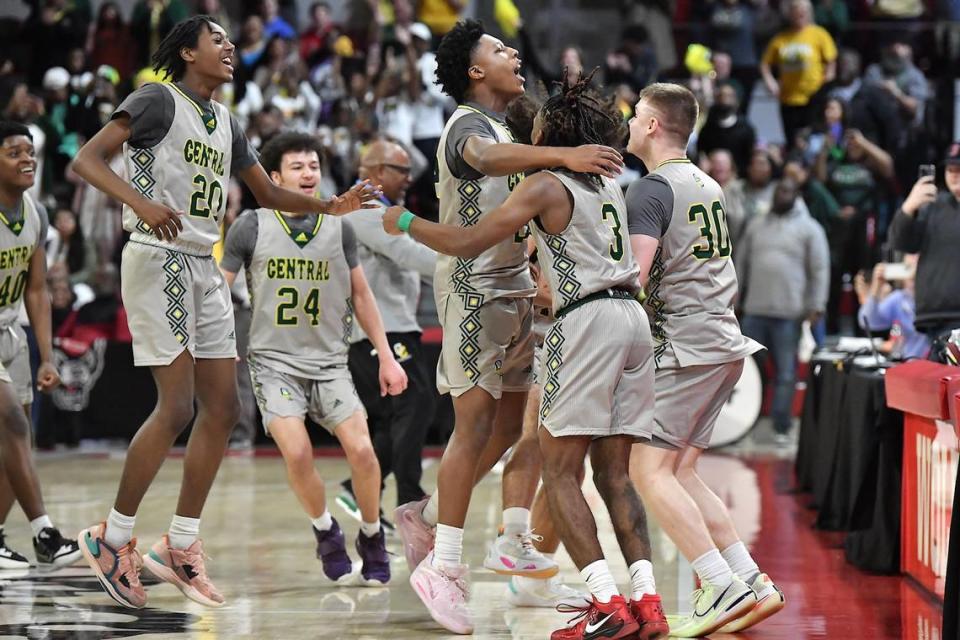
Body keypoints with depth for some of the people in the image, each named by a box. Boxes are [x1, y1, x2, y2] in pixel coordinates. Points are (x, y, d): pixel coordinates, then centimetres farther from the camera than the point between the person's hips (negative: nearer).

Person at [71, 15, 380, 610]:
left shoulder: (226, 123, 18)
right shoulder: (159, 100, -6)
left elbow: (269, 192, 27)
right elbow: (87, 159, -15)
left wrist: (330, 205, 13)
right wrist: (140, 201, -30)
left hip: (205, 269, 8)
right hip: (159, 259, -8)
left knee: (223, 408, 4)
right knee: (177, 407, -14)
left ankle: (180, 548, 11)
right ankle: (113, 537, -1)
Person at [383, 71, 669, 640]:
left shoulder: (546, 186, -2)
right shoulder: (610, 185, 20)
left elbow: (469, 242, -7)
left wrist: (406, 223, 6)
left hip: (588, 321, -7)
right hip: (634, 317, 7)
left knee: (560, 471, -4)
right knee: (614, 473, 9)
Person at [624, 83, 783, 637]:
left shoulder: (650, 191, -11)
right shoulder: (707, 185, 17)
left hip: (687, 345, -9)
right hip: (725, 345, 9)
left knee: (650, 470, -9)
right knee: (680, 472, 12)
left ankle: (725, 588, -16)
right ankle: (753, 583, 7)